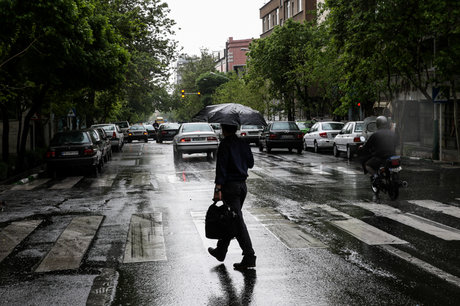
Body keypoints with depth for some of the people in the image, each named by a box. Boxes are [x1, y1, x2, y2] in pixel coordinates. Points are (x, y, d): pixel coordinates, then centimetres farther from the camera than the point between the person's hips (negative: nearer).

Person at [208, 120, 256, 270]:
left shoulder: (225, 145, -12)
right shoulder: (243, 144, 9)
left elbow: (221, 168, -18)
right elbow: (251, 163, 17)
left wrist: (217, 189, -20)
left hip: (230, 185, -8)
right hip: (242, 185, 8)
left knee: (237, 221, -7)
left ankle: (249, 257, -11)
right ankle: (220, 251, 30)